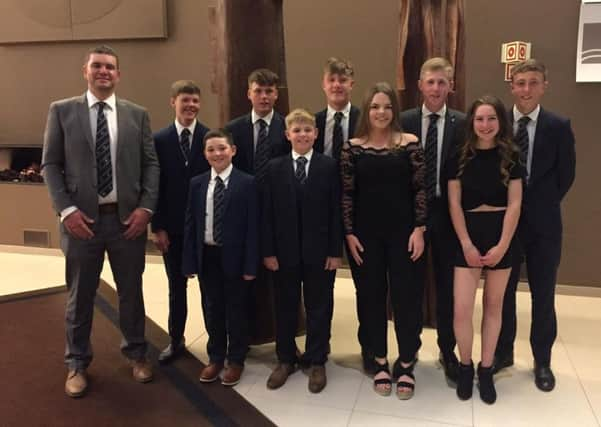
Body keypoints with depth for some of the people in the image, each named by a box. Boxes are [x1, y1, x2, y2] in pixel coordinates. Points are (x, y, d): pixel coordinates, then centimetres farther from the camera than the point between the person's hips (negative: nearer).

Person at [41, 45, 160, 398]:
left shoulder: (138, 114, 6)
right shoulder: (62, 111, 3)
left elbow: (151, 164, 4)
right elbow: (51, 165, 1)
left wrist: (146, 207, -8)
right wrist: (66, 209, -11)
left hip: (128, 217, 1)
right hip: (82, 217, -1)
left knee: (132, 291, 13)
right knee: (80, 295, 11)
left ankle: (136, 353, 33)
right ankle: (77, 363, 29)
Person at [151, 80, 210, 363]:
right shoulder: (159, 139, 1)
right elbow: (155, 185, 0)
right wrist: (157, 227, -4)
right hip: (172, 227, 2)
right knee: (176, 287, 14)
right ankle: (176, 341, 30)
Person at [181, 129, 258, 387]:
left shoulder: (247, 183, -7)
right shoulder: (197, 183, 5)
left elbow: (252, 226, -9)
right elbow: (190, 224, 5)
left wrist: (251, 264, -12)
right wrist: (190, 262, 0)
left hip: (234, 257, -3)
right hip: (207, 256, 4)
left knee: (236, 309, 10)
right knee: (212, 309, 14)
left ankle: (236, 360, 26)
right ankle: (215, 357, 31)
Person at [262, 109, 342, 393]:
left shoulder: (329, 166, 0)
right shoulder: (274, 168, 4)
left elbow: (336, 211, -3)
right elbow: (267, 213, 1)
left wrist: (336, 251, -7)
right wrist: (268, 251, -4)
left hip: (319, 251, -1)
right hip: (284, 251, 2)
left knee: (319, 308, 9)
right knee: (285, 308, 12)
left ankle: (317, 362, 26)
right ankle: (285, 360, 29)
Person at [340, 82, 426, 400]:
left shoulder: (410, 143, -1)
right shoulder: (352, 147, 1)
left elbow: (420, 189, -2)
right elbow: (346, 193, 1)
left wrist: (419, 229, -8)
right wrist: (349, 233, -4)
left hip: (402, 231, -1)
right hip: (366, 233, 1)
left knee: (406, 295, 5)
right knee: (371, 296, 9)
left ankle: (406, 365, 22)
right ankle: (380, 363, 26)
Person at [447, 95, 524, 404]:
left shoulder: (510, 157, 1)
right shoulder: (460, 157, 0)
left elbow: (514, 204, -3)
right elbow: (454, 204, -2)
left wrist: (502, 246, -11)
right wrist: (467, 244, -9)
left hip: (502, 236, 1)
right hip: (468, 236, 0)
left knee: (493, 306, 9)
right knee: (461, 310, -6)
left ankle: (485, 369, 25)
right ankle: (465, 366, 18)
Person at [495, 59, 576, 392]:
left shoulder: (559, 126, -3)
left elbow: (566, 175, 2)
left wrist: (543, 205, 0)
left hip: (543, 223, 0)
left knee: (543, 294, 9)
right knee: (503, 291, 12)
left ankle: (542, 361, 25)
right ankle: (502, 352, 28)